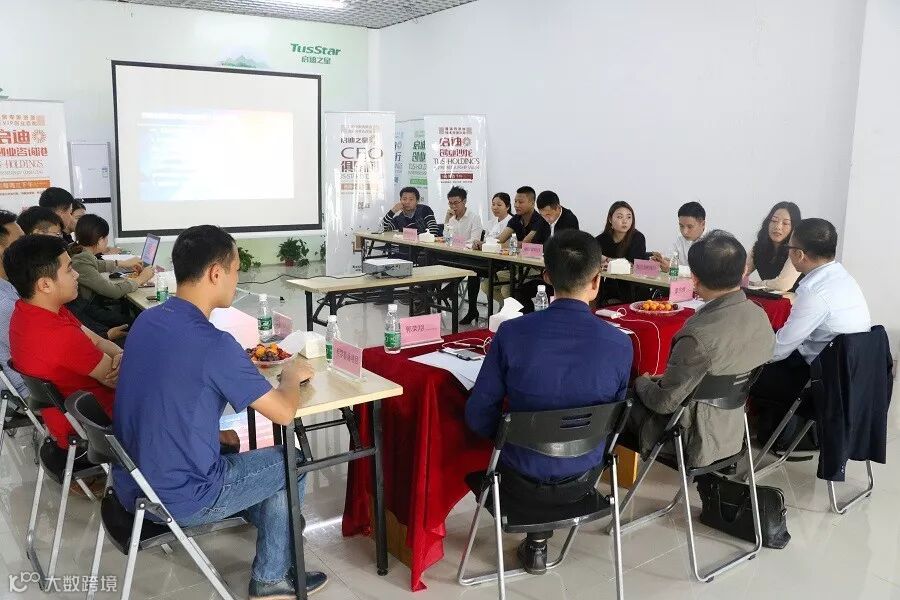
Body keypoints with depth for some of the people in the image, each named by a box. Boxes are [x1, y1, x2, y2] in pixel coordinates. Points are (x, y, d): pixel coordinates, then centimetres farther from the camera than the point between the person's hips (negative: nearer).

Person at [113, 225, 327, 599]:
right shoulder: (214, 344, -25)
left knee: (234, 452, 28)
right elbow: (284, 413, -16)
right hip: (178, 498, -8)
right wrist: (292, 374, 3)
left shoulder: (146, 321, -1)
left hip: (132, 484, 8)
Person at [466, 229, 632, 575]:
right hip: (582, 480, 1)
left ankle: (537, 540, 35)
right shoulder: (620, 345, -18)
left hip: (523, 479, -1)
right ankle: (538, 539, 39)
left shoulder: (512, 333, -22)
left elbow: (479, 417, -13)